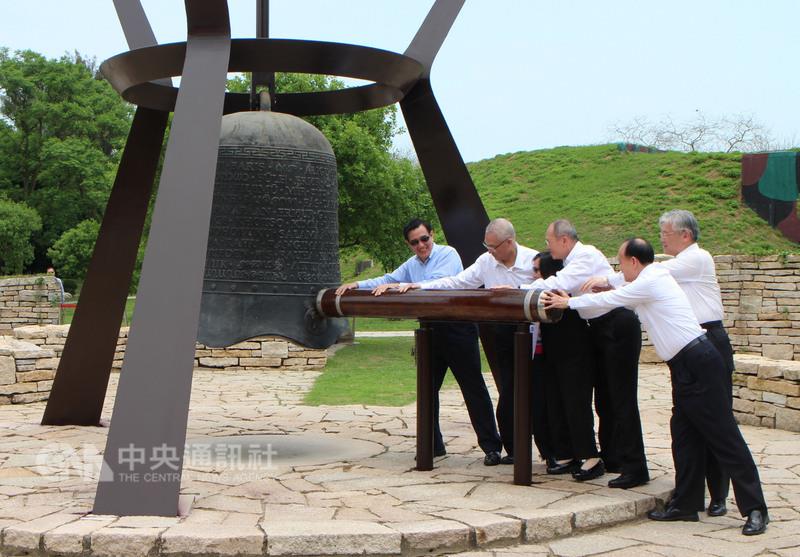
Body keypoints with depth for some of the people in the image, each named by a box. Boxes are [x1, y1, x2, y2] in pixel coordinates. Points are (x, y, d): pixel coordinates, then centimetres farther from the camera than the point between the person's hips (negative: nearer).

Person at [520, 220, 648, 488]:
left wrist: (519, 289, -18)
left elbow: (560, 284, -25)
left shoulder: (587, 255, -15)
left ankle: (635, 468, -6)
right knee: (604, 398, 14)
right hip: (599, 328, 10)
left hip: (618, 326, -10)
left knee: (621, 398, -9)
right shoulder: (573, 260, 13)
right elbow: (559, 284, 9)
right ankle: (611, 458, 24)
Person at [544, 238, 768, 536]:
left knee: (723, 436, -6)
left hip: (698, 364, -10)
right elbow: (618, 298, 30)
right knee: (684, 435, 11)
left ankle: (755, 509, -2)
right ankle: (685, 504, 17)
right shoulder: (654, 280, 16)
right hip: (686, 367, 10)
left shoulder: (649, 282, -12)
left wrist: (569, 302, 8)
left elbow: (609, 300, -3)